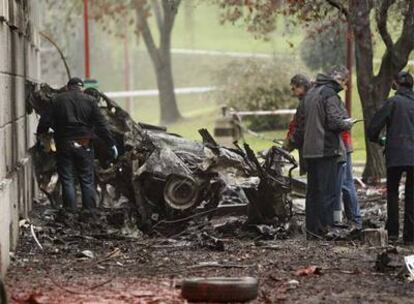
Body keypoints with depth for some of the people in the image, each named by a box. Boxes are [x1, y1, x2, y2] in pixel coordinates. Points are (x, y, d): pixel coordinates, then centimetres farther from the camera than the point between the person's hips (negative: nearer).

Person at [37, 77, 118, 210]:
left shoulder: (57, 100, 2)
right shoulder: (90, 101, 1)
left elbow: (45, 122, -1)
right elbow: (101, 125, -1)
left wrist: (40, 136, 14)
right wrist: (111, 144, 3)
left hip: (64, 145, 0)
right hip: (84, 146, 0)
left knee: (67, 182, 2)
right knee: (87, 182, 6)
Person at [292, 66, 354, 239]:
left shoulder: (311, 93, 15)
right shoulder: (330, 95, -13)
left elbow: (300, 118, 21)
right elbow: (335, 121, -21)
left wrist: (298, 142, 29)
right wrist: (348, 124, -1)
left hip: (310, 150, 9)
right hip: (326, 150, -9)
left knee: (313, 190, 13)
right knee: (327, 190, -5)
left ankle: (311, 229, 15)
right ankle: (323, 229, -7)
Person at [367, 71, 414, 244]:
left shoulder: (393, 102, -7)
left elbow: (373, 127, -8)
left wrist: (378, 140, 12)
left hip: (396, 154, -3)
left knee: (392, 191, 11)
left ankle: (392, 231, 6)